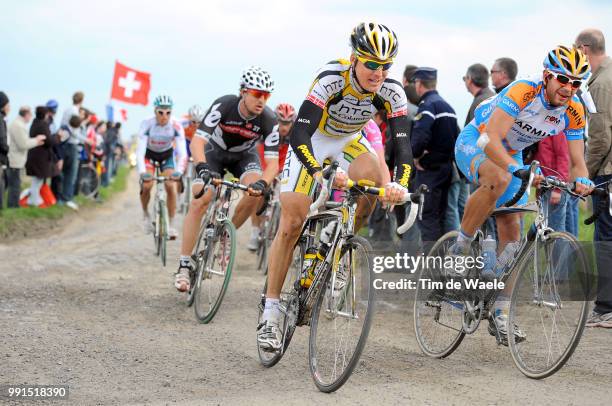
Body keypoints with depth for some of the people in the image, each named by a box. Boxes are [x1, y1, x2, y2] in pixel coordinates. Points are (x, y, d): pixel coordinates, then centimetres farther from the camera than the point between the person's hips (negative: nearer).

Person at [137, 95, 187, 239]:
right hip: (149, 155, -1)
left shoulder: (176, 127, -28)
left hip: (167, 155, 1)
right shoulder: (147, 124, -30)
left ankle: (171, 223, -6)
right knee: (146, 185, -22)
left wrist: (179, 171, -50)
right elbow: (140, 151, -35)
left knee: (171, 186, -19)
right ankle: (146, 214, 6)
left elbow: (182, 153, -32)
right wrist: (142, 172, -50)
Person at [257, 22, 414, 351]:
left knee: (373, 178, -28)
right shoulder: (331, 79, -35)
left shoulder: (391, 91, -23)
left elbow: (402, 142, -28)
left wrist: (400, 183, -48)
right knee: (291, 223, -11)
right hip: (311, 140, -4)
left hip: (349, 141, 4)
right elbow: (298, 134, -41)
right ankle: (270, 314, -2)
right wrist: (318, 172, -59)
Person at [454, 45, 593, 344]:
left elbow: (577, 161, -11)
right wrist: (517, 169, -56)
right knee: (499, 179, -41)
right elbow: (491, 139, -40)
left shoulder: (574, 113, -14)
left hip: (510, 156, 6)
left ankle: (500, 315, 8)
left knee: (511, 234, -1)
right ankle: (460, 248, -22)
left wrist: (581, 180, -35)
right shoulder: (523, 92, -32)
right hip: (475, 143, -6)